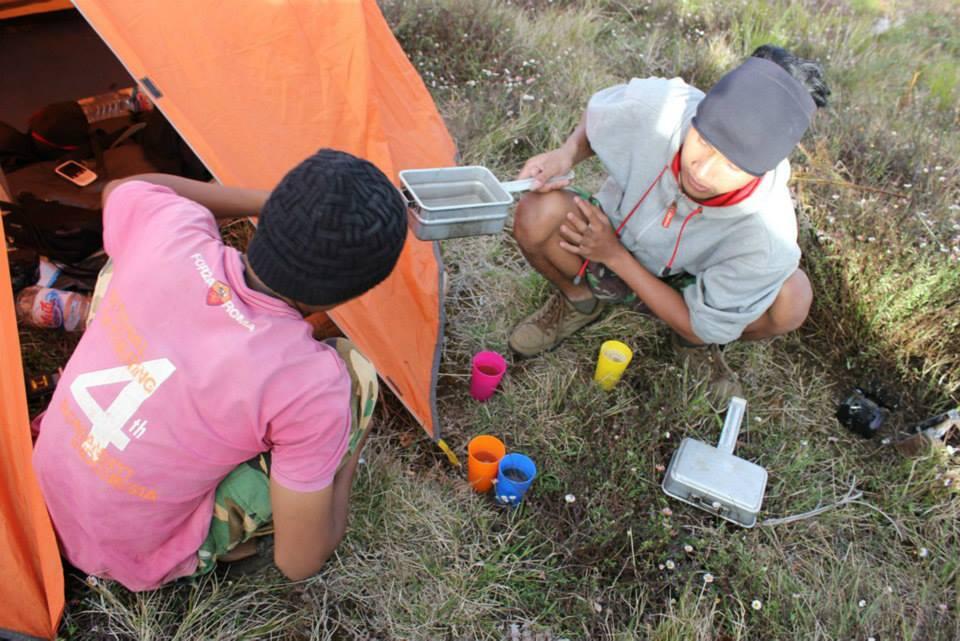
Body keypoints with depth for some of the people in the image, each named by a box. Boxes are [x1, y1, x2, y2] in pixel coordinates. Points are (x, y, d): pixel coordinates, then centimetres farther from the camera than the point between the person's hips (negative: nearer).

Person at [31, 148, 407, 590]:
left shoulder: (169, 235, -21)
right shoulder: (309, 386, -32)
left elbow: (122, 189, 7)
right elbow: (300, 562, -19)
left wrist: (267, 202, 2)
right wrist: (348, 446, -4)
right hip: (139, 560, -5)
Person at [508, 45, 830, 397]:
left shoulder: (768, 236, -34)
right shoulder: (655, 106, -31)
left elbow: (701, 327, -19)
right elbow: (597, 111, -5)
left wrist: (615, 255, -23)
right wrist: (567, 153, -26)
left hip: (685, 293, 0)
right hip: (607, 237, 1)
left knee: (791, 298, -30)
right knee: (538, 213, -32)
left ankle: (700, 346, 6)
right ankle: (579, 298, 4)